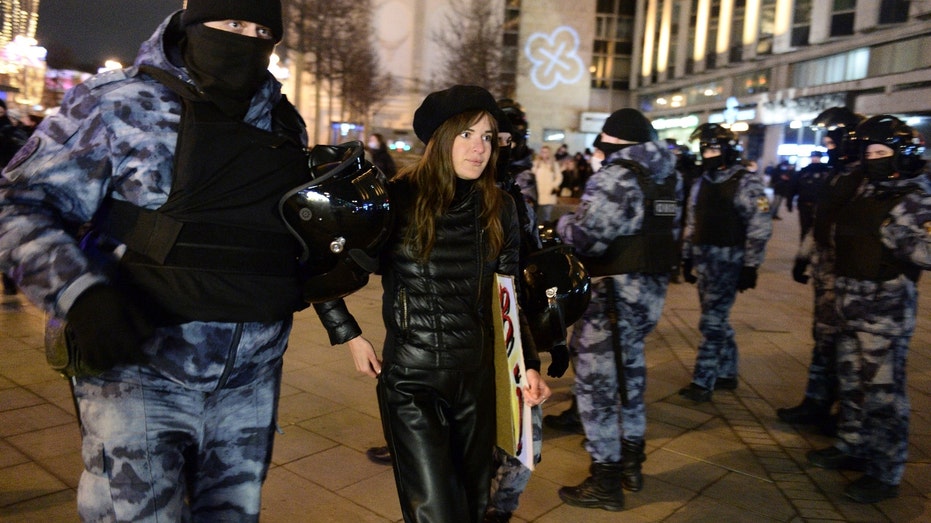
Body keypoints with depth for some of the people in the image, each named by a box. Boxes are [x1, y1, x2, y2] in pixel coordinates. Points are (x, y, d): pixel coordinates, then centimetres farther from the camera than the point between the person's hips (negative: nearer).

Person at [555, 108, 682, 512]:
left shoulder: (616, 177, -16)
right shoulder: (669, 177, 11)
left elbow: (584, 236, -23)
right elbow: (668, 232, 13)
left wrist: (563, 224, -2)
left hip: (613, 293, -9)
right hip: (651, 290, 9)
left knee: (597, 380, 1)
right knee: (629, 372, 22)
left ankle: (605, 481, 10)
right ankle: (631, 463, 35)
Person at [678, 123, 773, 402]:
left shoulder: (746, 183, -9)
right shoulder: (702, 182, 11)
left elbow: (760, 228, -12)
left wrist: (751, 267, -15)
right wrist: (687, 258, 15)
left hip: (728, 260, -7)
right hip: (704, 259, 7)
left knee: (712, 321, -7)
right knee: (717, 319, 15)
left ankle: (702, 383, 0)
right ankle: (727, 373, 28)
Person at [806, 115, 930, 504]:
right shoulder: (867, 190, 12)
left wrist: (890, 231, -24)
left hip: (886, 310, -8)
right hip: (852, 304, 8)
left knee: (883, 391, -1)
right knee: (852, 381, 18)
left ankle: (885, 474, 10)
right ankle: (852, 447, 34)